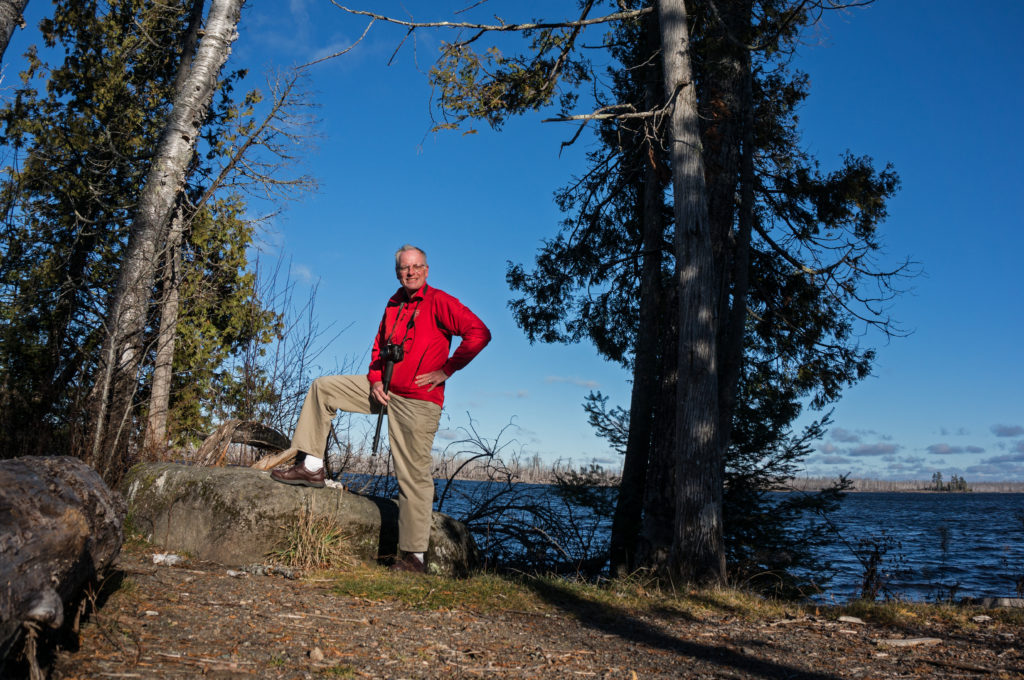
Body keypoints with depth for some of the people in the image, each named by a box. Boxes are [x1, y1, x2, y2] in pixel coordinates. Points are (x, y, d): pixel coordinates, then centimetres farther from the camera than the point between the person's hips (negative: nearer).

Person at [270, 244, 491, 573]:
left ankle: (414, 557, 3)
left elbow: (479, 333, -20)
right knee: (322, 387, 9)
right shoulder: (394, 303, 13)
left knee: (413, 476, -6)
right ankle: (312, 466, 10)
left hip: (418, 401, -8)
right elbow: (379, 346, 22)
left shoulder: (439, 302, -10)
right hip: (385, 391, 8)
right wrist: (375, 379, 4)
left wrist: (446, 370, -16)